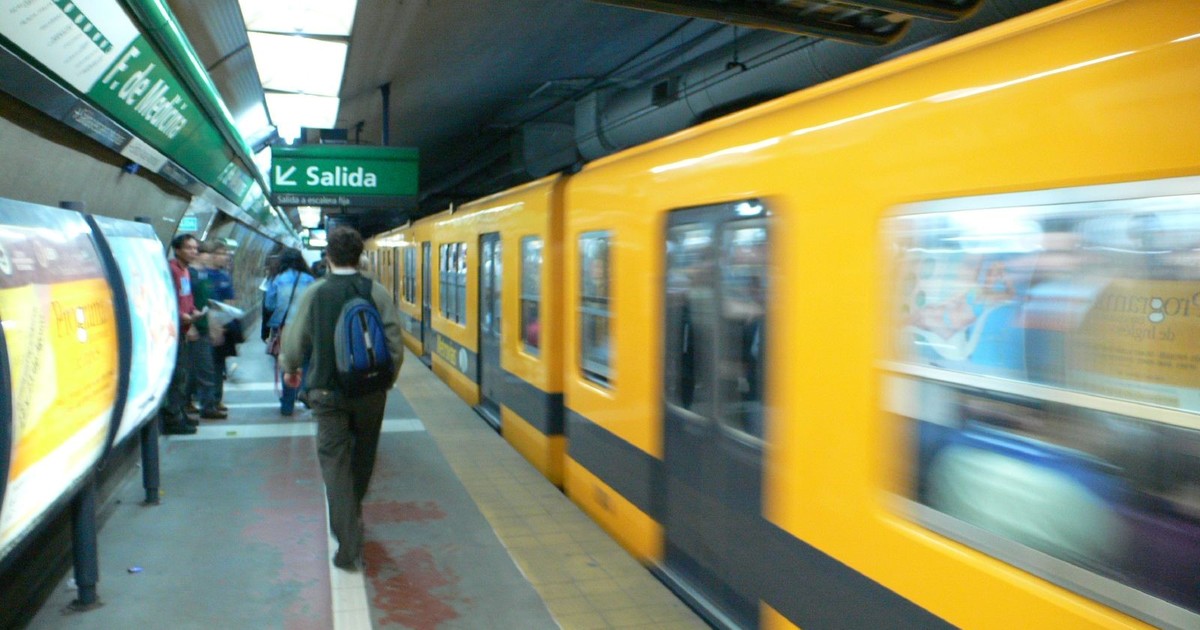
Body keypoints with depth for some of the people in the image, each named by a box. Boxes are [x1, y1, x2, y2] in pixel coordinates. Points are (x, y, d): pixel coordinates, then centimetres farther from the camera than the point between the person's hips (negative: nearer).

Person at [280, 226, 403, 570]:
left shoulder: (315, 293, -5)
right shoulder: (378, 293, -5)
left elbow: (296, 341, 2)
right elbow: (395, 344, -6)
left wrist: (290, 369, 24)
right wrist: (386, 379, 12)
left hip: (327, 390, -1)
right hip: (369, 391, 2)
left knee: (335, 462, 3)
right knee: (362, 458, 21)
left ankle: (348, 545, -1)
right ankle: (352, 514, 41)